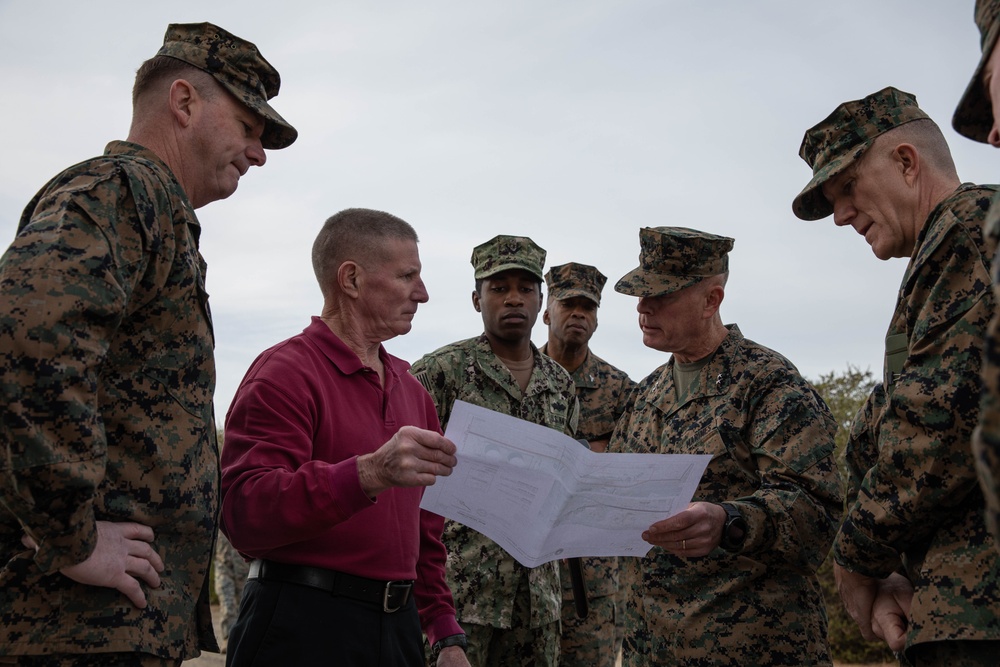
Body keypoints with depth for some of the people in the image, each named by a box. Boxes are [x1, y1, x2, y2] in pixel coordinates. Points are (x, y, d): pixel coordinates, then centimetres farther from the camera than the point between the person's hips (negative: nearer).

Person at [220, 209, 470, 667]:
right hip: (303, 627, -7)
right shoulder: (286, 371, -10)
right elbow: (244, 512, -23)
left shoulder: (411, 389, 15)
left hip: (399, 625, 7)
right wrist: (369, 474, -34)